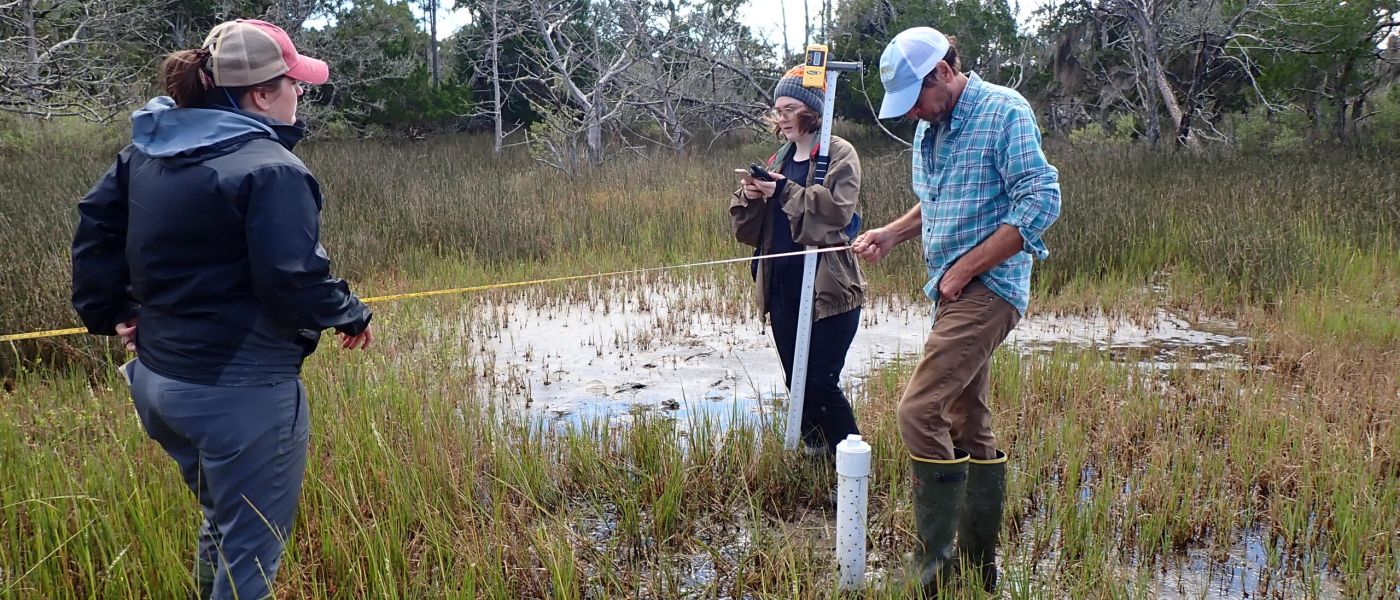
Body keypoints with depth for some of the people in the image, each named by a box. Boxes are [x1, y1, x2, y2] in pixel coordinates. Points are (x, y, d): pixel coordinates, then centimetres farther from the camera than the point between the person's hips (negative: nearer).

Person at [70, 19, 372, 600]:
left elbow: (95, 224, 14)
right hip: (241, 394, -9)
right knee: (250, 552, 7)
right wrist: (352, 315, -7)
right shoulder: (270, 168, -19)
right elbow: (296, 280, -24)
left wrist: (109, 312, 18)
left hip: (158, 379, 9)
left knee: (223, 523, 28)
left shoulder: (146, 152, 7)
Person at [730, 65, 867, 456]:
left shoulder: (839, 154, -3)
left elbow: (837, 209, -19)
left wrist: (784, 192, -22)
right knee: (797, 383, 11)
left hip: (828, 288, -6)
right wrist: (750, 198, -6)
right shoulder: (779, 159, 15)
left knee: (821, 383, -7)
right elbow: (750, 230, 13)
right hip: (782, 288, 7)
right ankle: (815, 454, 25)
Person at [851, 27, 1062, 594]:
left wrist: (964, 270, -18)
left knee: (919, 410, -18)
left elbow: (1041, 201, -19)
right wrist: (890, 233, 8)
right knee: (970, 426, 13)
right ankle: (980, 565, 23)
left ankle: (934, 568, -11)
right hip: (956, 292, 9)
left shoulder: (1004, 111, -12)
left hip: (987, 289, -9)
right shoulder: (928, 129, 14)